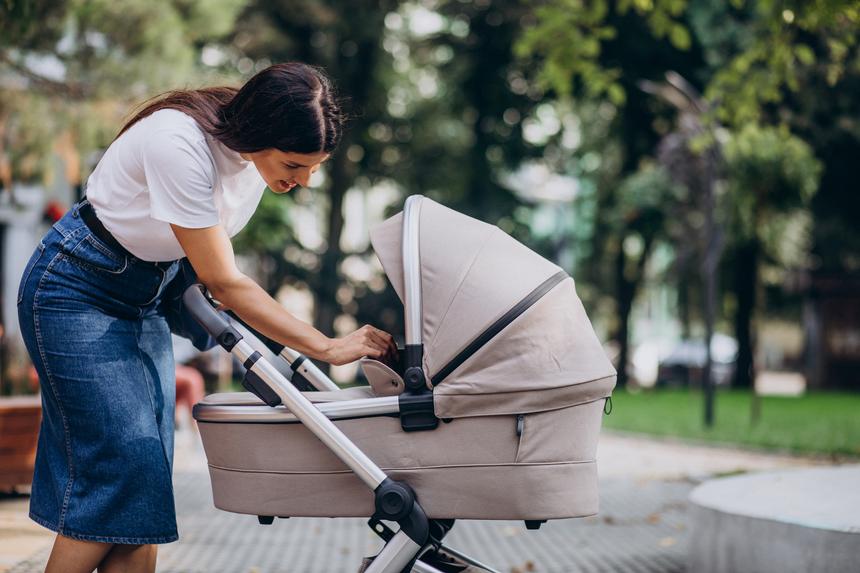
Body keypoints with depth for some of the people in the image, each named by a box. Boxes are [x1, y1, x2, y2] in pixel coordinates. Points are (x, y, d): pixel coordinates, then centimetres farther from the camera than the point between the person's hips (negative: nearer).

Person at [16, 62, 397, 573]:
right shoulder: (179, 143, -31)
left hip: (148, 295, 7)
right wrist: (327, 348, -26)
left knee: (146, 479, 1)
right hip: (79, 291, -7)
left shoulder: (259, 149, -9)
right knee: (121, 467, -14)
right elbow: (224, 282, -27)